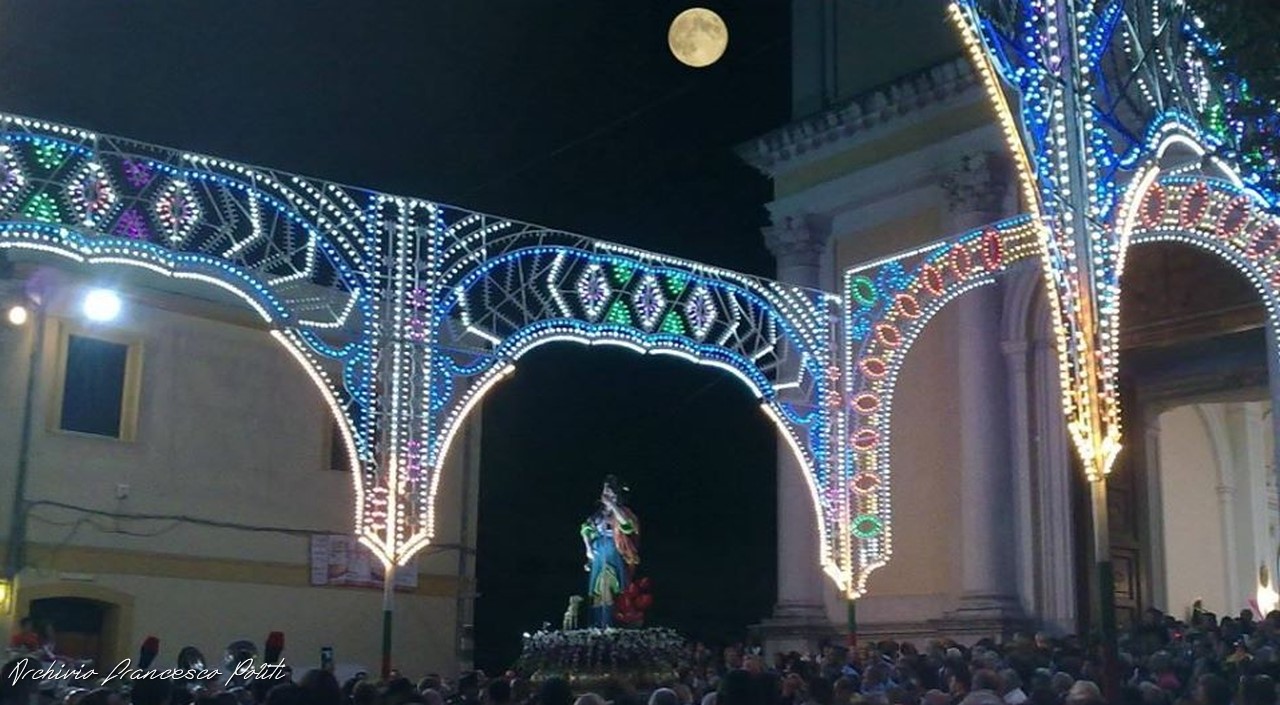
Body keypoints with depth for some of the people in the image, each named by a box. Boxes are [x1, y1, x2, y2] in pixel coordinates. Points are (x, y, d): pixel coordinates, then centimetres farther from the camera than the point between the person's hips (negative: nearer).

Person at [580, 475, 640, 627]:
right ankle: (596, 625, 8)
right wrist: (588, 548, 9)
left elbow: (625, 522, -24)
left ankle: (607, 624, -17)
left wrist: (611, 504, -18)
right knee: (596, 591, 4)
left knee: (606, 586, -17)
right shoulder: (599, 513, 13)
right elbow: (586, 530, 21)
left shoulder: (621, 512, -1)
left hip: (613, 555, -5)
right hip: (598, 555, 5)